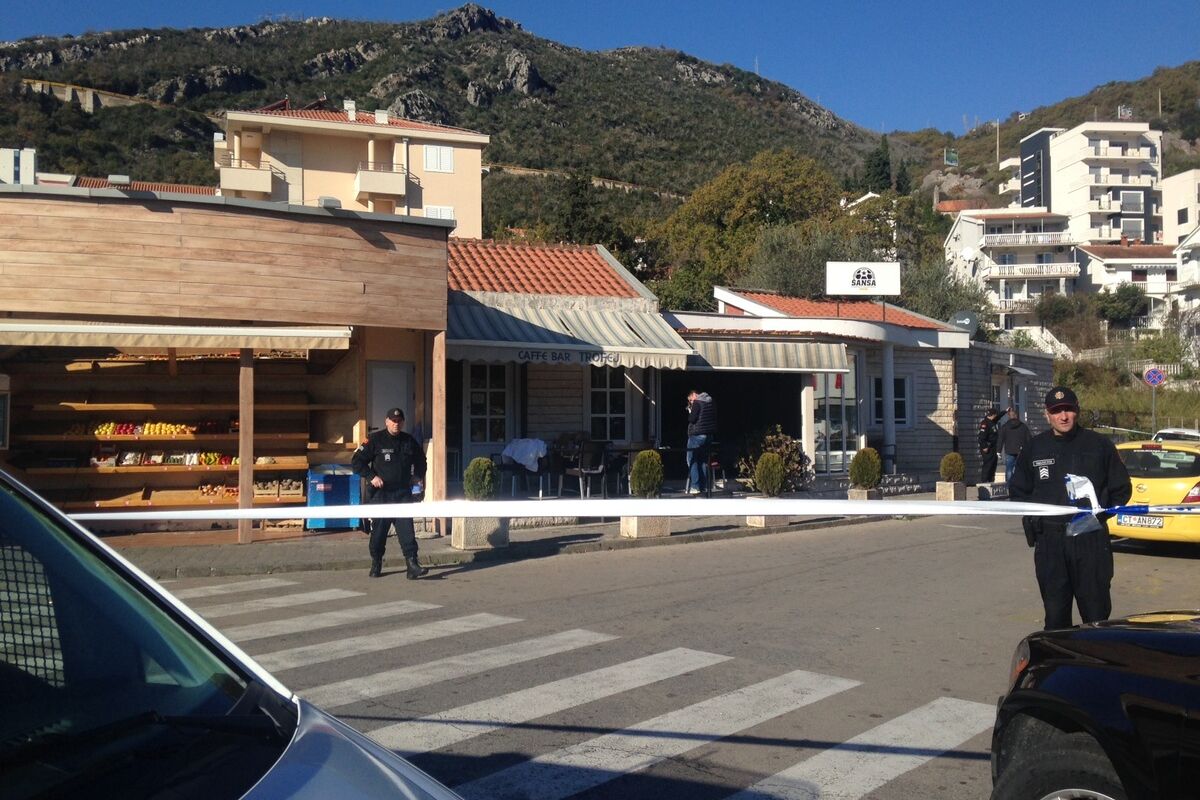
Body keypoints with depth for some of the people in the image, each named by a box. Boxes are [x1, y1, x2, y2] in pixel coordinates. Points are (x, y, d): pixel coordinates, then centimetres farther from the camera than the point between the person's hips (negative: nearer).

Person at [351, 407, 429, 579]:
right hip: (380, 494, -2)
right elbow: (356, 461, -2)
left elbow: (420, 461, 28)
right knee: (379, 529, 5)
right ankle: (376, 564, 21)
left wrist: (419, 478, 13)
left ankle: (412, 564, -12)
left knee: (406, 529, -8)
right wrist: (371, 476, -12)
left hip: (403, 493, 2)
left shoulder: (409, 442, 11)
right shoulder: (375, 440, -1)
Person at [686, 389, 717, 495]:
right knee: (703, 460, 14)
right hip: (709, 435, 8)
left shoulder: (697, 403, -12)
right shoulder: (711, 402, 11)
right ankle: (703, 486, 14)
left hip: (697, 435, -8)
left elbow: (691, 419, -17)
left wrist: (690, 410, 1)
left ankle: (695, 487, -8)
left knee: (692, 460, -1)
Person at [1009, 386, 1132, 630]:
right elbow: (1017, 490, 19)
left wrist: (1100, 513, 0)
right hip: (1049, 541, 2)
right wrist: (1032, 516, 7)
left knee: (1097, 613, 3)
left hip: (1091, 539, -1)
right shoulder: (1034, 448, 8)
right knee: (1055, 614, 7)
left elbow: (1121, 489, 11)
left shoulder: (1099, 445, 3)